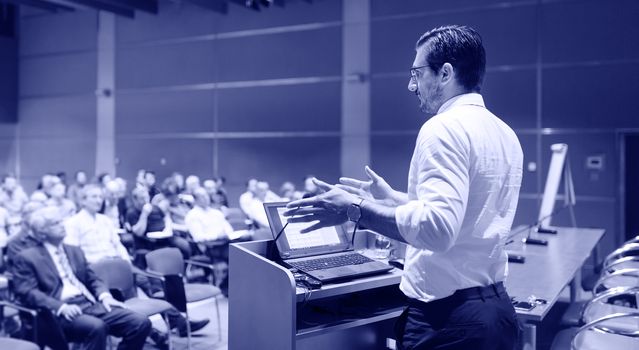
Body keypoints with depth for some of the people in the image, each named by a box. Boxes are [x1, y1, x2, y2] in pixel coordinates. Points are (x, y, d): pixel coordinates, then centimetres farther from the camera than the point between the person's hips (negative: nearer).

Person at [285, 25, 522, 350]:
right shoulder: (505, 133, 10)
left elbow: (437, 227, -30)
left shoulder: (445, 128, -17)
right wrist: (391, 198, 20)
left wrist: (355, 208, -21)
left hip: (449, 316, -9)